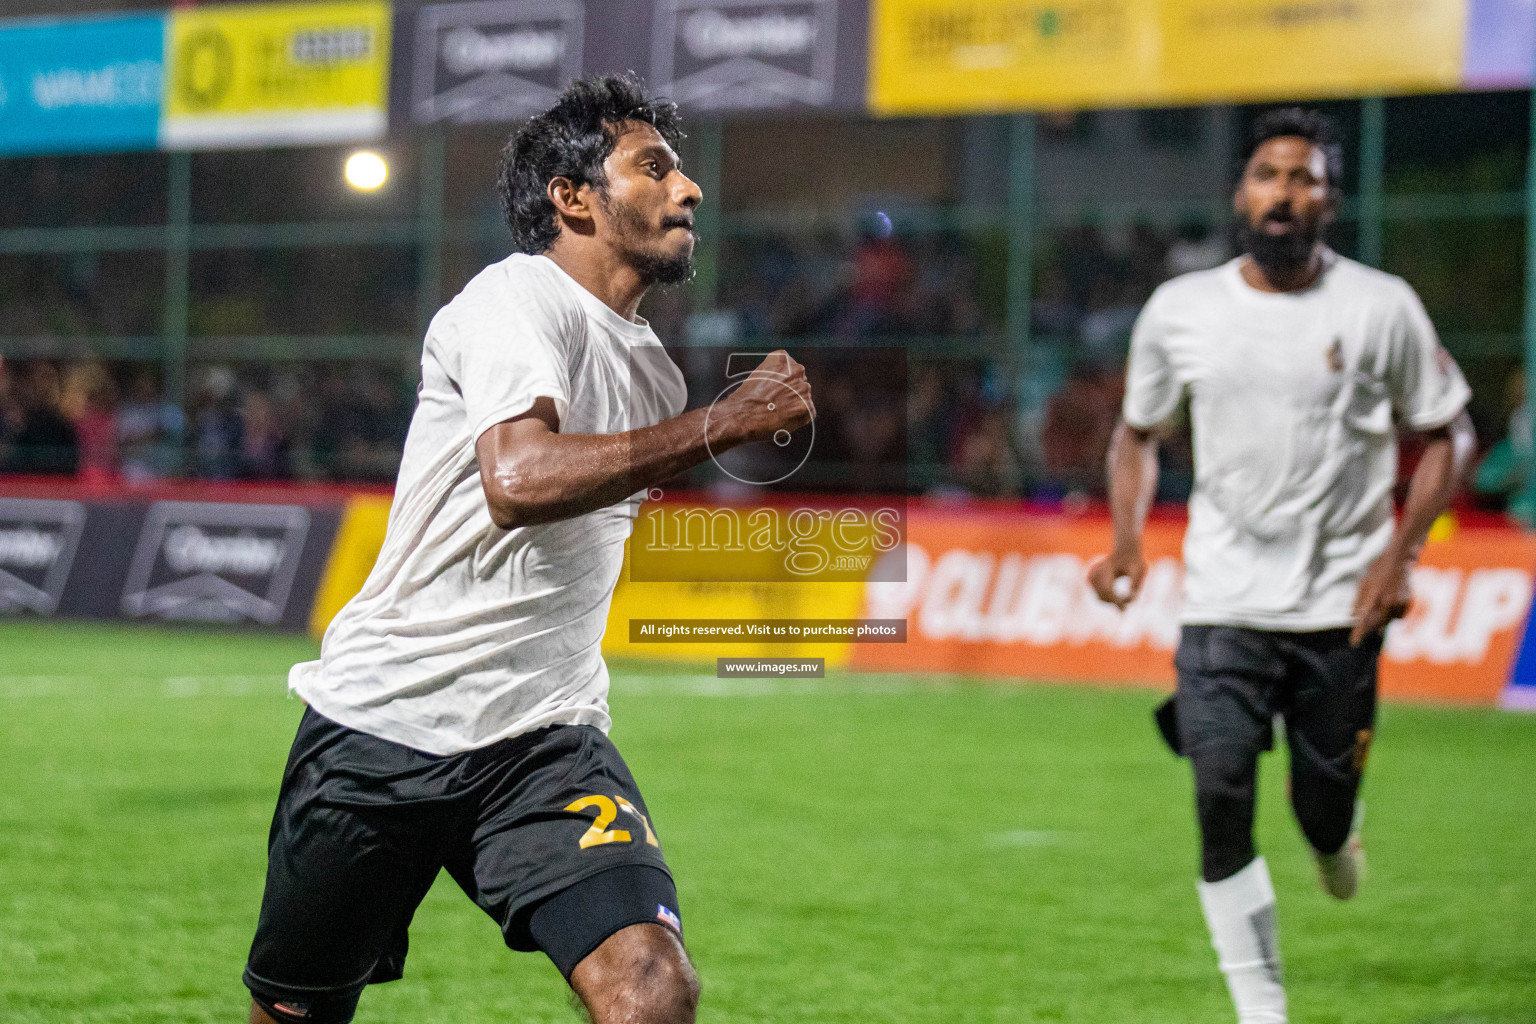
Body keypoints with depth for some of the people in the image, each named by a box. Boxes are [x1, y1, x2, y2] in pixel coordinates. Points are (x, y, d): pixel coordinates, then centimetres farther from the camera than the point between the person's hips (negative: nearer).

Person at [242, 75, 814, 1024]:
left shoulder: (654, 368, 14)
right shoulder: (516, 299, -11)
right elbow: (519, 479, -30)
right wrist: (722, 423, -27)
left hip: (548, 743, 5)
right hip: (385, 723, -5)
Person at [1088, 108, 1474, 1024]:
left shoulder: (1381, 307, -3)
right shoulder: (1180, 311, 2)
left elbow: (1448, 434, 4)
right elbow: (1138, 432, 16)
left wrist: (1401, 553, -9)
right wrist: (1128, 539, -1)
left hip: (1342, 607, -1)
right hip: (1223, 605, 1)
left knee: (1323, 814, 5)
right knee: (1221, 807, -11)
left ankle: (1338, 836, 44)